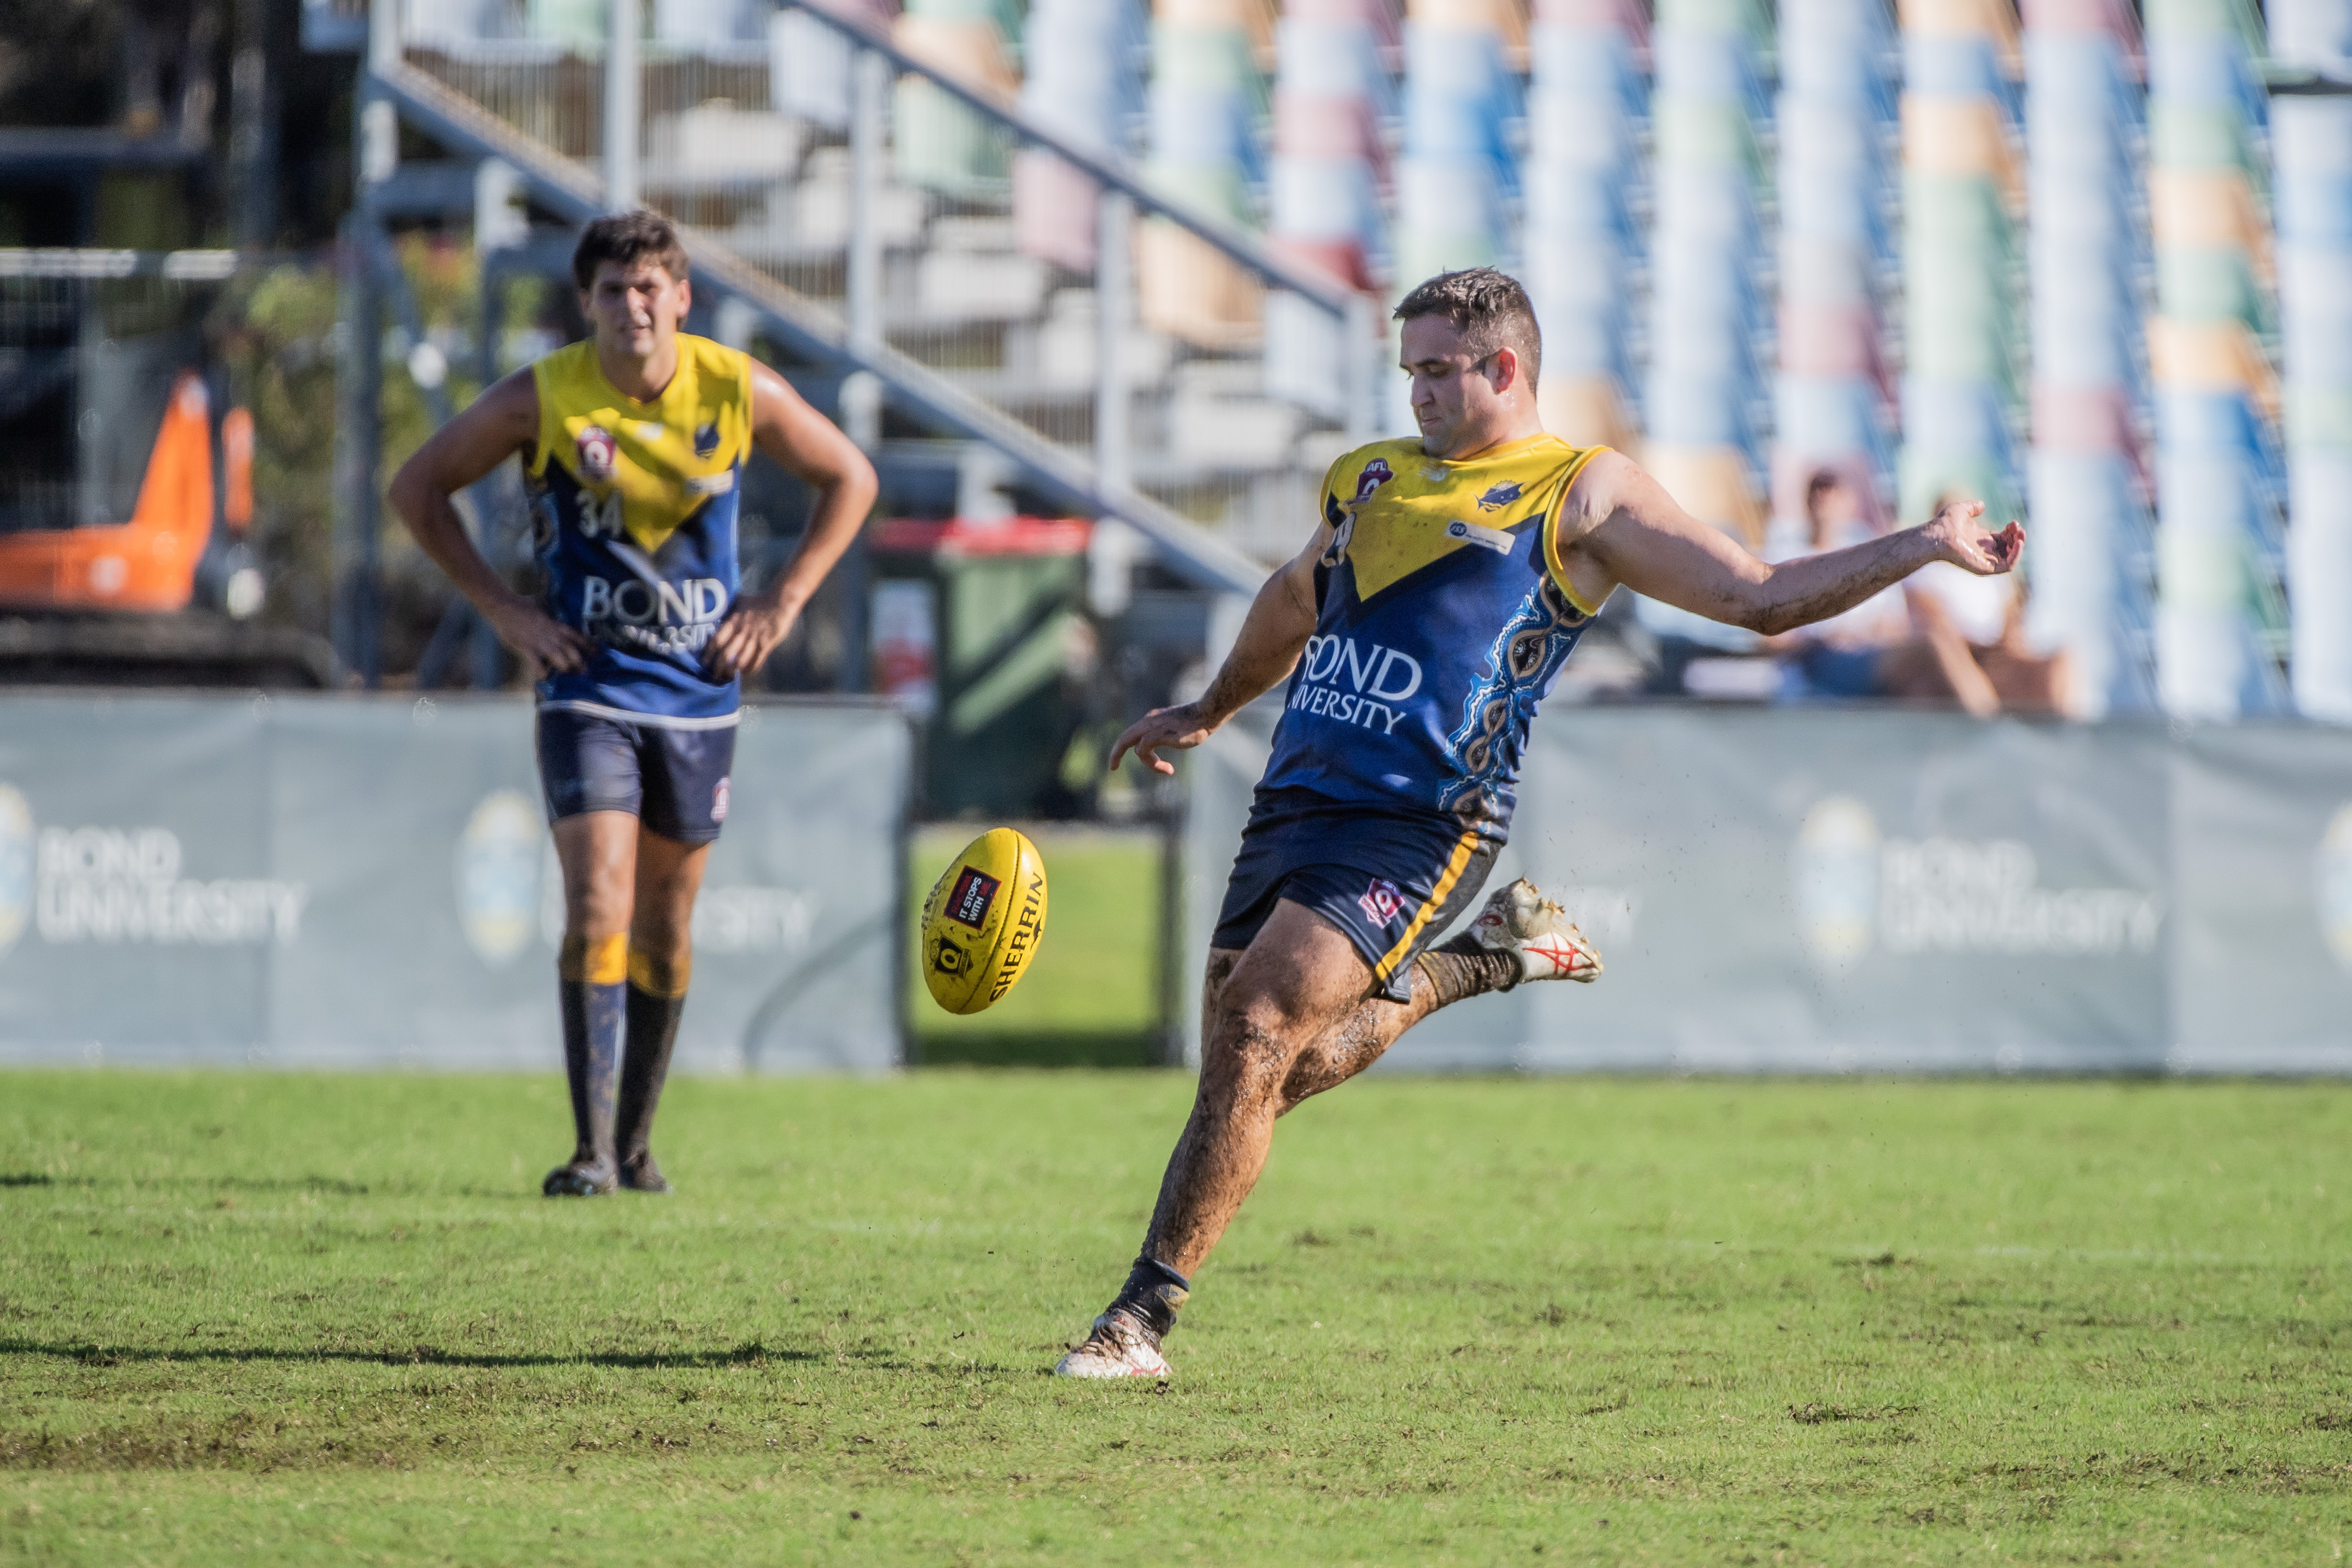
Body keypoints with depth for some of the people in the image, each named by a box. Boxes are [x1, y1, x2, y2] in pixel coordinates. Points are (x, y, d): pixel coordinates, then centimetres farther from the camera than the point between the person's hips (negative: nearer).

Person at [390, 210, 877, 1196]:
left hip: (699, 696, 2)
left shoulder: (740, 392, -5)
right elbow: (418, 487, 3)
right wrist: (502, 610, -4)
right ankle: (591, 1149, -15)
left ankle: (635, 1141, 24)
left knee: (664, 930, 10)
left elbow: (850, 481, 10)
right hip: (589, 689, -2)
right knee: (597, 912, -16)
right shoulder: (544, 398, -10)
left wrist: (781, 604, 1)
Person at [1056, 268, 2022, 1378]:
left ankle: (1142, 1318, -16)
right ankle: (1479, 964, 26)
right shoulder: (1369, 479, 20)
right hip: (1295, 802, 7)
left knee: (1256, 1031, -20)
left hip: (1420, 826, -7)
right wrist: (1208, 712, 51)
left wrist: (1924, 549, -10)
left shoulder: (1582, 494, 3)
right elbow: (1293, 602, 40)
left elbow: (1762, 598, 0)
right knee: (1258, 1073, 3)